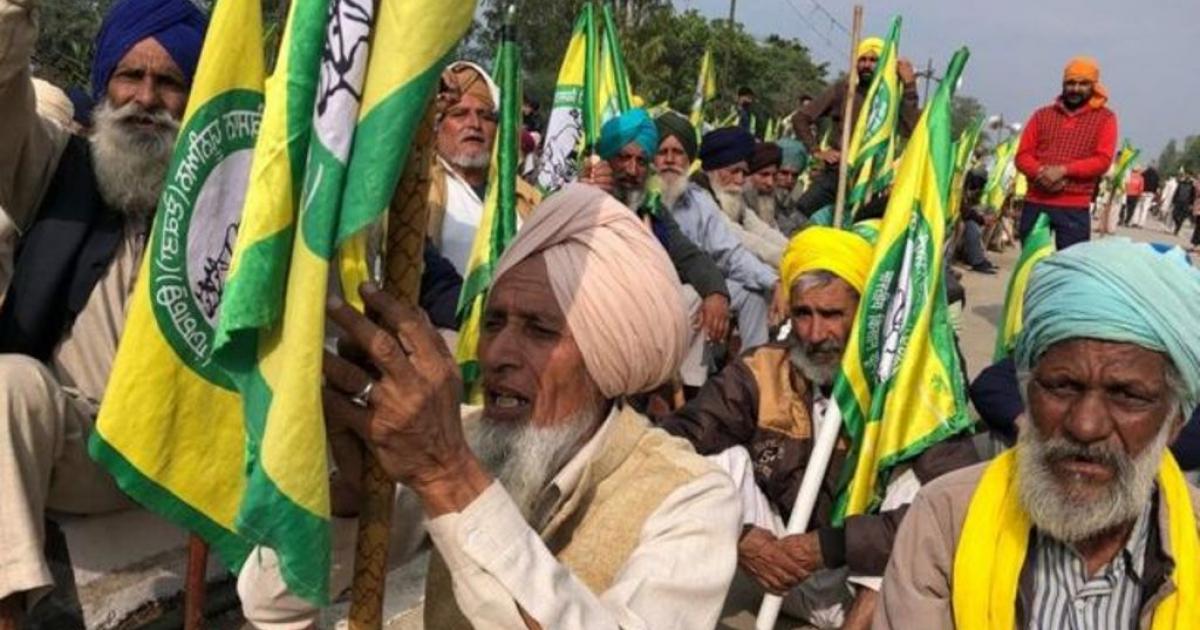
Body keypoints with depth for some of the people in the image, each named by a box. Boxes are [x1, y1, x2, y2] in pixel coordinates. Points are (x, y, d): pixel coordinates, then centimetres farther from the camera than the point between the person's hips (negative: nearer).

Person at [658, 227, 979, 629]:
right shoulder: (760, 375, -10)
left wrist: (829, 545, -34)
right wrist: (740, 536, -32)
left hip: (876, 575, -2)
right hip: (792, 576, 3)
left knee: (919, 472, -26)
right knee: (724, 457, -17)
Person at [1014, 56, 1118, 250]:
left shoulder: (1105, 118, 5)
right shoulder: (1042, 115, 13)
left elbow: (1102, 160, -5)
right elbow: (1022, 155, 7)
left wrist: (1063, 170, -17)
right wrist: (1041, 172, -14)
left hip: (1074, 209, -2)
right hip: (1035, 203, 3)